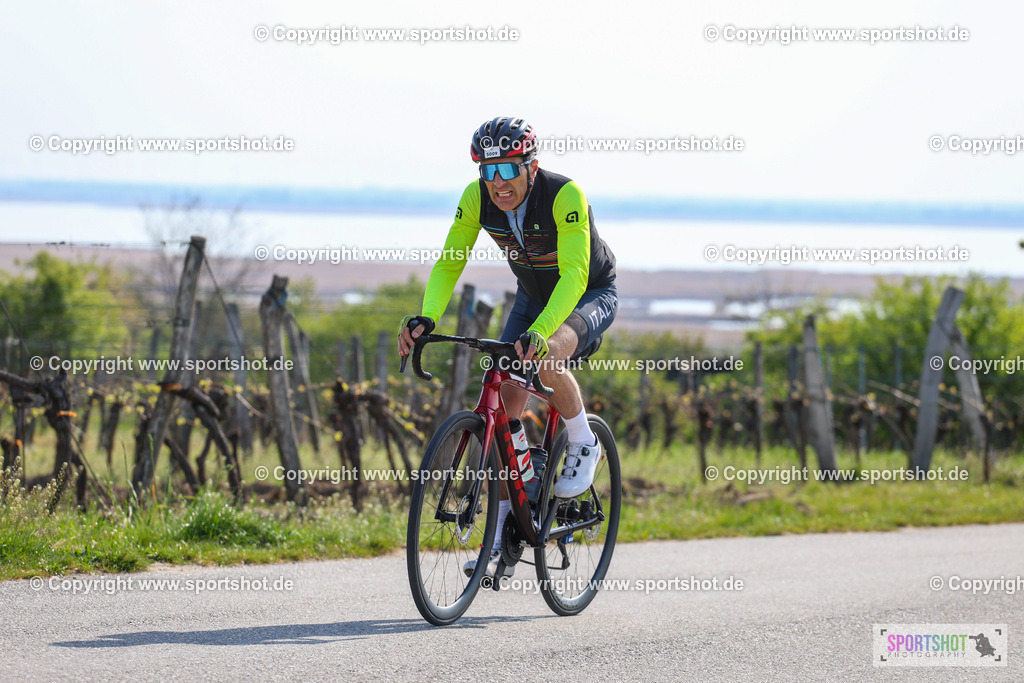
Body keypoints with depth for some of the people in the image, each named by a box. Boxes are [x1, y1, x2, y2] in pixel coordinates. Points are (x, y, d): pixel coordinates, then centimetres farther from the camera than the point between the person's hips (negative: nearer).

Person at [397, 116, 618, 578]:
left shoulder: (564, 195, -34)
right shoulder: (477, 198, -19)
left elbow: (574, 273, -42)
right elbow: (449, 263, -17)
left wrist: (539, 333, -56)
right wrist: (426, 318, -36)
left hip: (591, 295, -5)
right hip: (533, 295, 5)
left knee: (545, 361, -37)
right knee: (506, 408, -9)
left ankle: (584, 446, -8)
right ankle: (501, 542, -5)